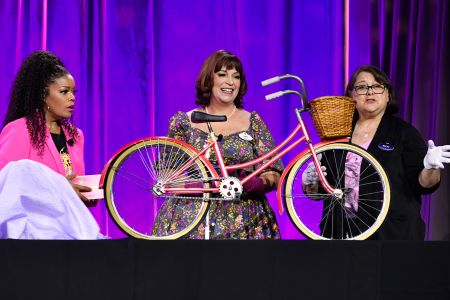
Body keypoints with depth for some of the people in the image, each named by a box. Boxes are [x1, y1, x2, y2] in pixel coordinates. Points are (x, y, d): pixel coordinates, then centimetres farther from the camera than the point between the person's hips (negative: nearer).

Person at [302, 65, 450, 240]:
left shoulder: (405, 133, 0)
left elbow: (423, 185, -7)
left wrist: (430, 167, -26)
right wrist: (309, 182, -10)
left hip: (393, 232, -2)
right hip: (340, 232, 3)